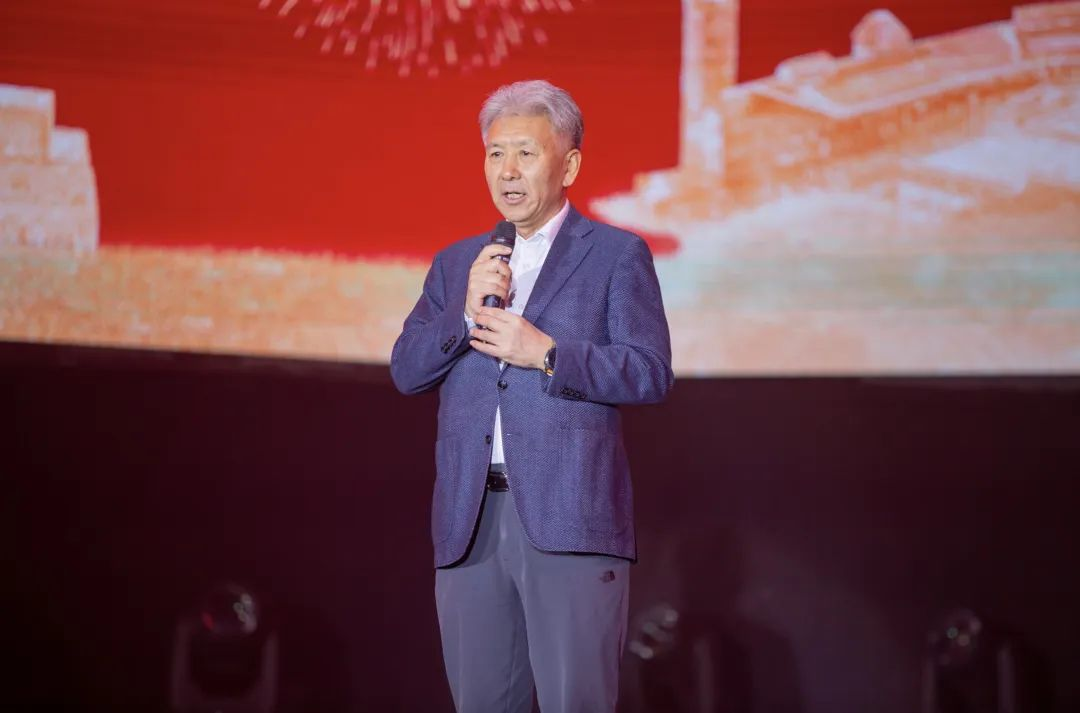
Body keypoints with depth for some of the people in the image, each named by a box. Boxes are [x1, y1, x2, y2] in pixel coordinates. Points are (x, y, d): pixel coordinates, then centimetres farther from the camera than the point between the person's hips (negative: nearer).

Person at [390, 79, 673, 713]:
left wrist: (545, 352, -14)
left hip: (570, 518, -4)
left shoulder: (616, 254, 5)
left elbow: (652, 374, -4)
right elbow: (406, 370, 11)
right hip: (471, 522, 5)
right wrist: (465, 313, -6)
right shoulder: (457, 263, 20)